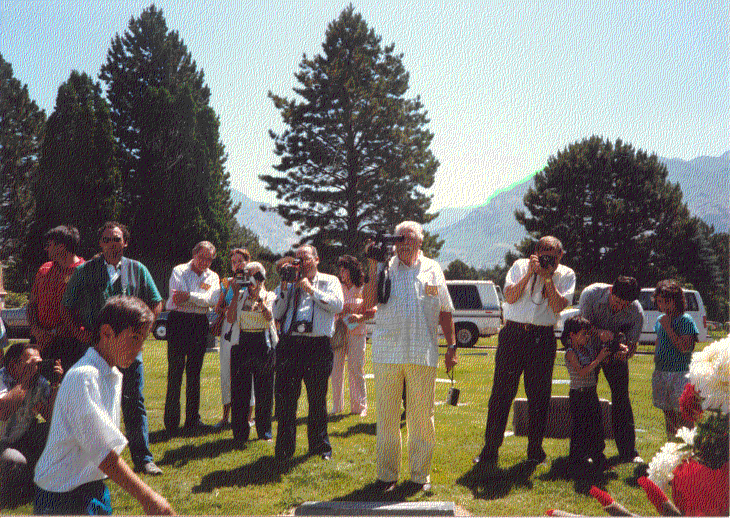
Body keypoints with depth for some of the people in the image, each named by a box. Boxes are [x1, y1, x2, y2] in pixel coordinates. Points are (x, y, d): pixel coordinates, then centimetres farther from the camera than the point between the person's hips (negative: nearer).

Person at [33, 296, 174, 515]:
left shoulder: (114, 375, 7)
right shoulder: (83, 376, -22)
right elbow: (102, 451, -27)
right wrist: (147, 498, -28)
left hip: (95, 488, 8)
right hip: (62, 498, -8)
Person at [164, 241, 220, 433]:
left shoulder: (213, 277, 12)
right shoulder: (179, 271, 3)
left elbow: (212, 300, -8)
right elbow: (178, 299, -12)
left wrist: (189, 297, -18)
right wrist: (200, 300, -11)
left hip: (200, 324, 3)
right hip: (178, 322, -3)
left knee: (194, 372, 8)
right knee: (175, 371, -4)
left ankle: (193, 419, 14)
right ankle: (171, 421, 1)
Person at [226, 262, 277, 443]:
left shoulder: (269, 296, 7)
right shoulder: (240, 296, 10)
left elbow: (269, 316, -12)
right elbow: (230, 319, -4)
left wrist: (258, 296, -17)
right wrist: (236, 295, -6)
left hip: (264, 346, -1)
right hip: (242, 345, 1)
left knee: (264, 390, 3)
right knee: (239, 390, 1)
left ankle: (264, 431, 14)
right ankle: (240, 433, 11)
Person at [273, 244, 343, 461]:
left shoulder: (329, 281, 13)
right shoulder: (290, 283, 19)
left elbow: (337, 305, -6)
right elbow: (277, 314, 10)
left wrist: (311, 290, -6)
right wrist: (284, 288, 1)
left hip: (318, 346, -2)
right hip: (289, 344, 2)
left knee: (317, 399, 5)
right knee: (285, 397, 0)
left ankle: (320, 446, 19)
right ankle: (284, 447, 11)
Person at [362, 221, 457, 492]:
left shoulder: (432, 269, 12)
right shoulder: (384, 267, 8)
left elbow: (445, 311, 15)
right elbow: (367, 303, -3)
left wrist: (451, 346, 9)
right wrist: (373, 267, -6)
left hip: (423, 355, 1)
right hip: (387, 353, 0)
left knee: (422, 417, 4)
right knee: (387, 416, 5)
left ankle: (420, 474, 17)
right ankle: (386, 474, 17)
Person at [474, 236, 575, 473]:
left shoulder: (566, 275, 7)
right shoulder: (521, 266, 7)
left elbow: (558, 306, -6)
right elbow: (510, 297, -4)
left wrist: (547, 278, -10)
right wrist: (530, 274, -11)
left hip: (543, 338, 1)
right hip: (513, 334, 0)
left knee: (539, 395, 4)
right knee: (502, 392, -1)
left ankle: (535, 449, 20)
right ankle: (490, 449, 6)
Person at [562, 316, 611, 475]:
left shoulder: (589, 348, 10)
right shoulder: (571, 353, -14)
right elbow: (582, 372, -23)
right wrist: (598, 359, -22)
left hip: (591, 392, 7)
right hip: (578, 394, -7)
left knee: (596, 425, 10)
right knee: (579, 427, -4)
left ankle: (598, 459, 21)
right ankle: (575, 462, 6)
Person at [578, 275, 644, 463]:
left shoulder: (636, 312, -23)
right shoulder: (591, 294, -27)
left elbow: (632, 344, -16)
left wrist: (626, 351, -40)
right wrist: (599, 332, -41)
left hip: (615, 351, 1)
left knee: (621, 397, -8)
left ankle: (628, 452, -1)